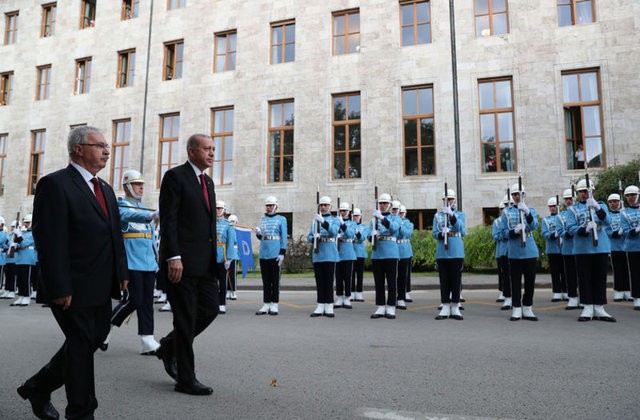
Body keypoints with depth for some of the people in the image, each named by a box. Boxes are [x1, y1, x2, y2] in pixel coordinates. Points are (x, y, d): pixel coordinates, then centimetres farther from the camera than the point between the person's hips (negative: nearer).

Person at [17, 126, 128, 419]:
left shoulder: (105, 189, 16)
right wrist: (59, 289, -20)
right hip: (74, 288, -8)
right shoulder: (55, 184, -11)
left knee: (95, 337, 17)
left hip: (101, 287, 9)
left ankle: (38, 387, 37)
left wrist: (121, 272, 11)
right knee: (81, 344, 3)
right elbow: (49, 241, -18)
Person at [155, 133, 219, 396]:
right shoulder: (175, 176, -6)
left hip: (205, 263, 8)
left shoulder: (207, 181, 18)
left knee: (210, 309, 8)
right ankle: (185, 380, 14)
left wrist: (214, 256, 16)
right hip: (181, 261, -8)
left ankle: (169, 347, 31)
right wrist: (173, 257, -20)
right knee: (186, 319, 0)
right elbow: (168, 220, -14)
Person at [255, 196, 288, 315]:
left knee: (275, 280, 0)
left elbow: (284, 237, -3)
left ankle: (274, 305, 6)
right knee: (266, 281, 8)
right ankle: (266, 304, 13)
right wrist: (258, 233, -6)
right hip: (263, 254, 4)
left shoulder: (281, 219, 3)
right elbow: (260, 237, 18)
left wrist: (282, 253, -11)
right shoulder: (262, 219, 16)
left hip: (275, 254, -4)